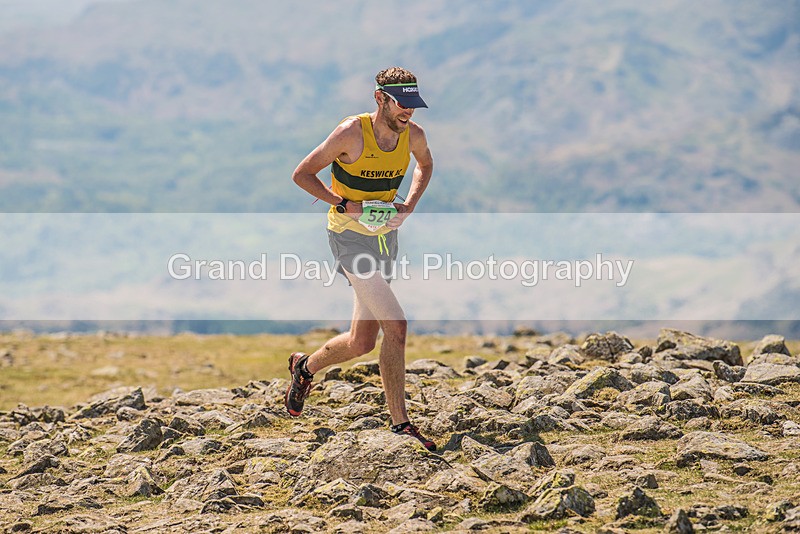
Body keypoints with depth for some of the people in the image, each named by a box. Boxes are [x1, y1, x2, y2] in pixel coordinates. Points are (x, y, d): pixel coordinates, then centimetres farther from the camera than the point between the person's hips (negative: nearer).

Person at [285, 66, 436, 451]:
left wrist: (409, 206, 3)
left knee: (363, 342, 11)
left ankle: (306, 367, 40)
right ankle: (400, 423, -12)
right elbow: (302, 174, -10)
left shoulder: (413, 135, -3)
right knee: (395, 326, -19)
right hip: (349, 236, -6)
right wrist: (345, 205, -20)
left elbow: (425, 165, 20)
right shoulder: (351, 133, -19)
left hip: (385, 236, 7)